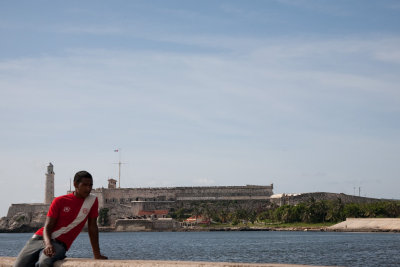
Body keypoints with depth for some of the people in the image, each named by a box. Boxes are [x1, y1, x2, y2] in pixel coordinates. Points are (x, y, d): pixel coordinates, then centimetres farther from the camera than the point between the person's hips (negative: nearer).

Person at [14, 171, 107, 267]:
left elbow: (92, 227, 7)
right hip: (40, 238, 2)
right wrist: (48, 244, -26)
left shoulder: (92, 200, 3)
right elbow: (47, 227, -5)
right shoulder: (59, 201, 0)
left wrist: (97, 255, 4)